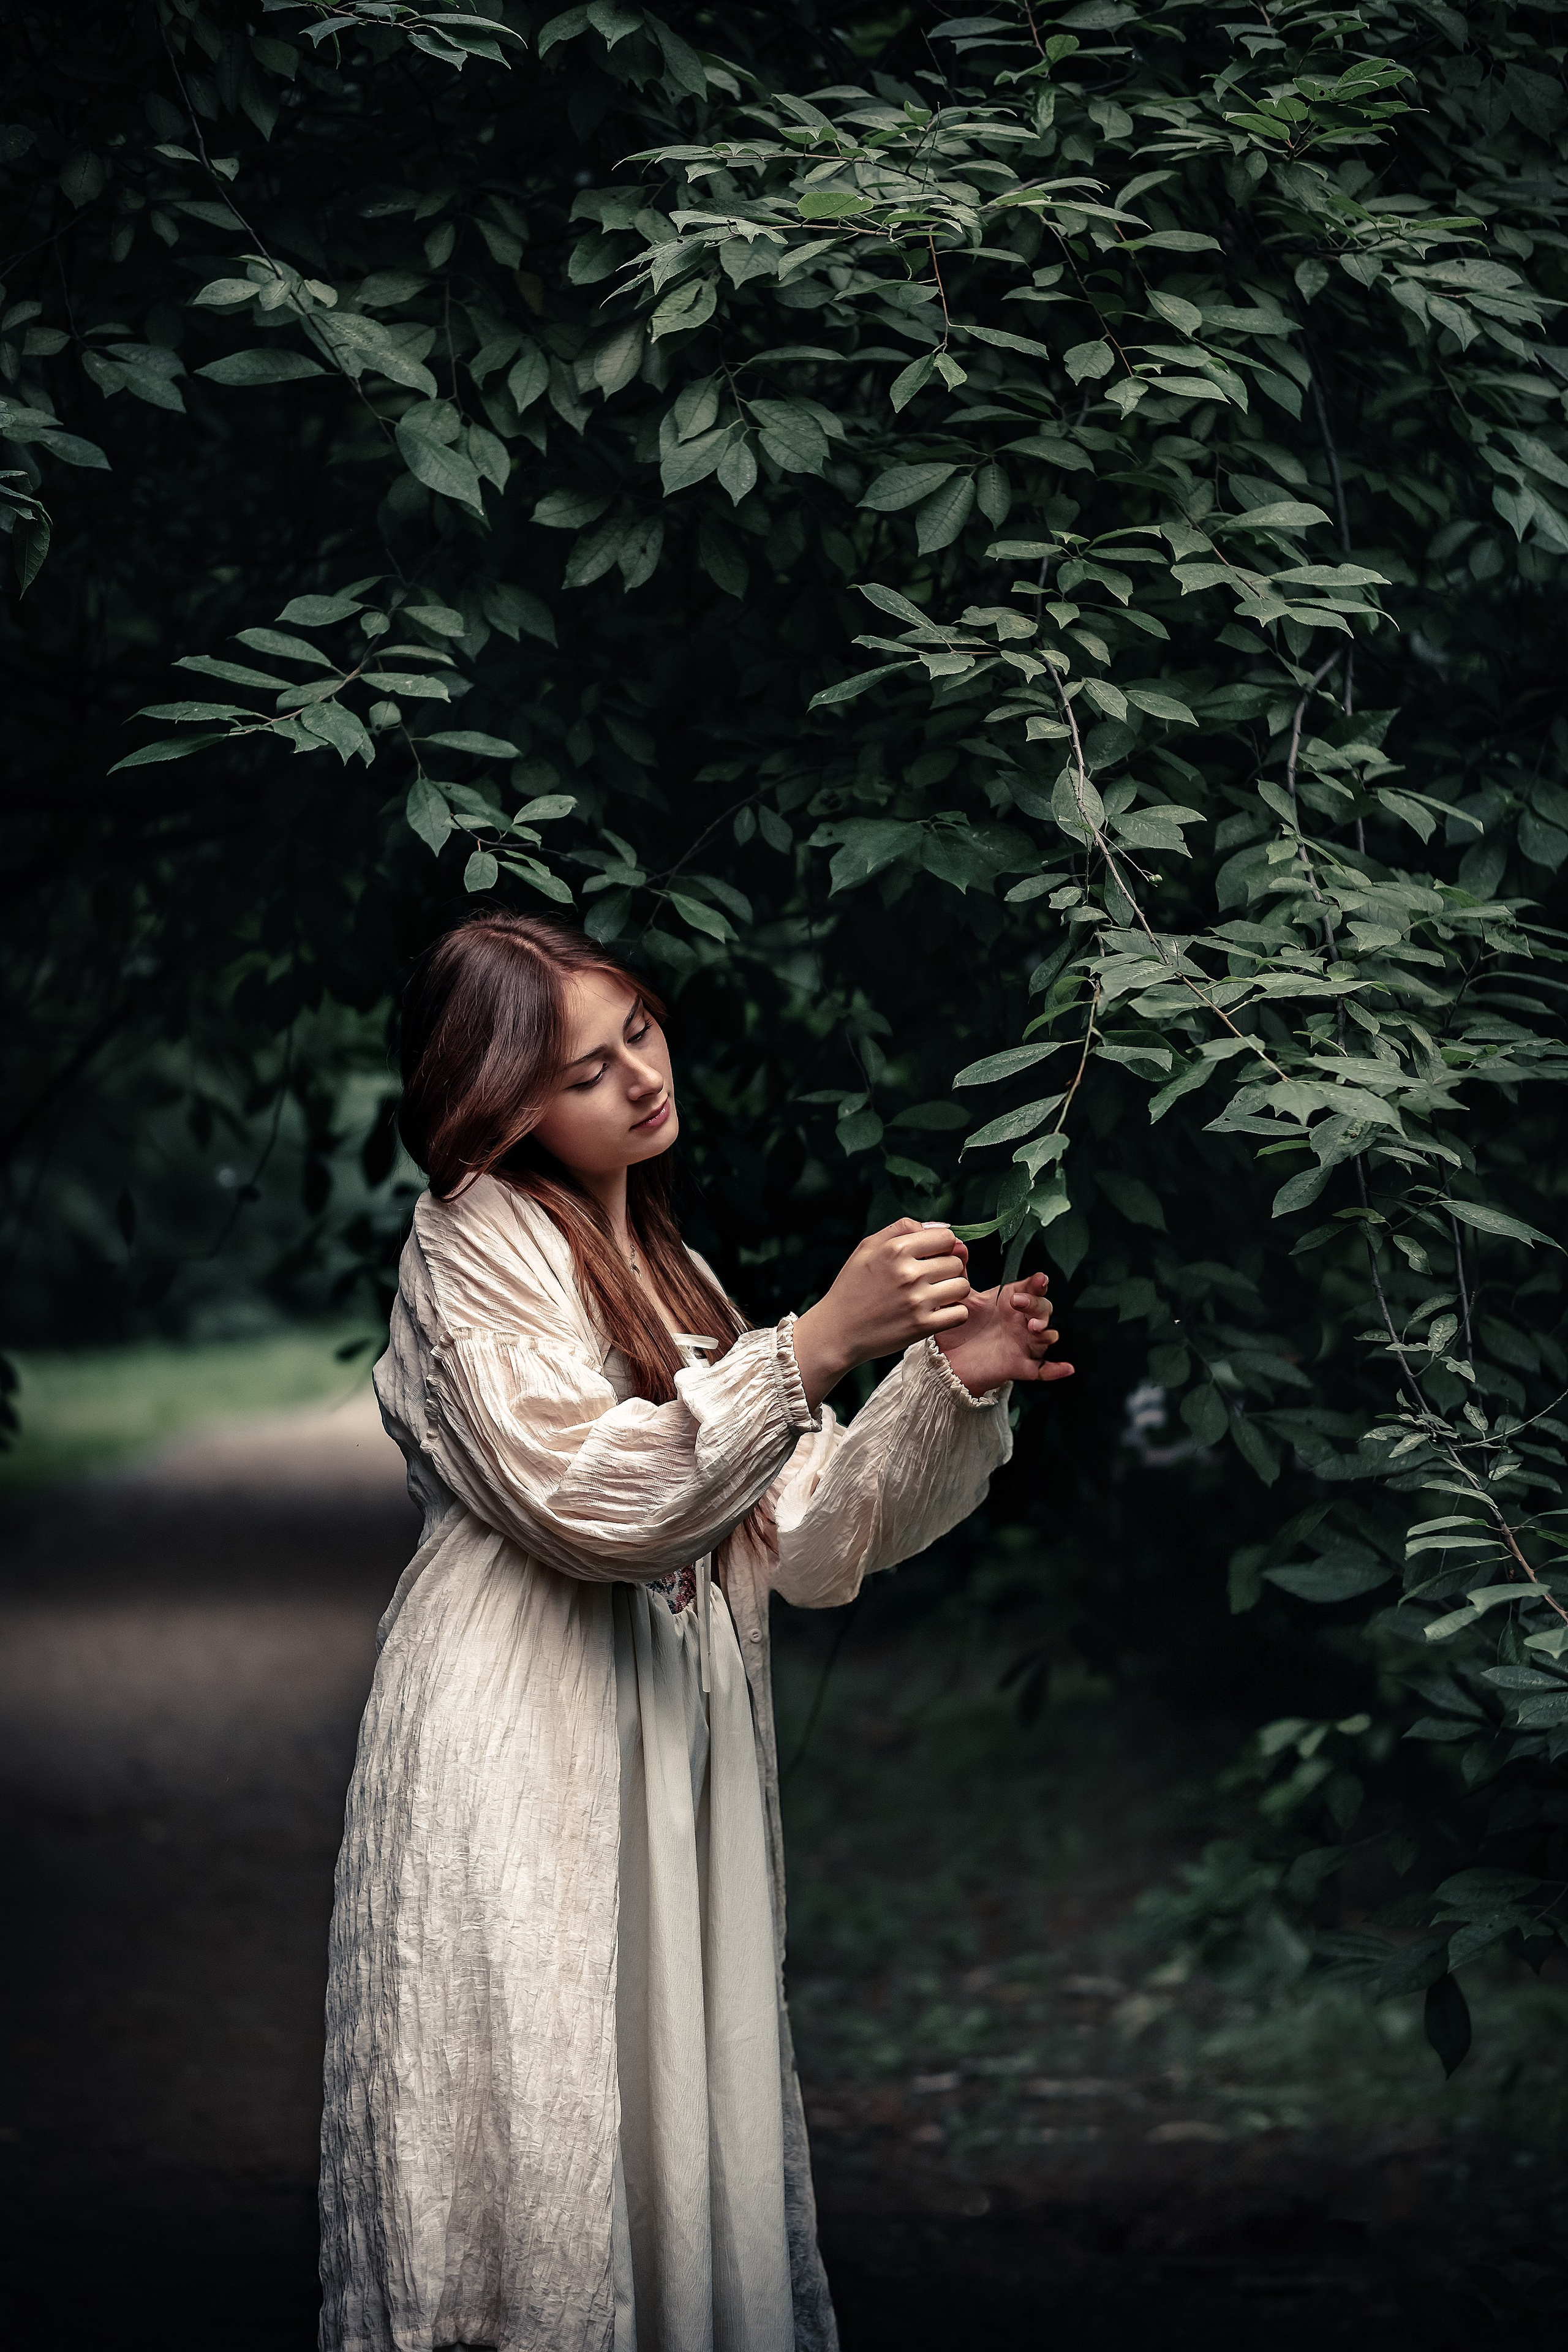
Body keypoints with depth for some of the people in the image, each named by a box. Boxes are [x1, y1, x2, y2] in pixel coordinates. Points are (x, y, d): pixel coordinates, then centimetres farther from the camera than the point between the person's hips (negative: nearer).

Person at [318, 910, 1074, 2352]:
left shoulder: (670, 1277, 21)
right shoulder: (477, 1241, -2)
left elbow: (801, 1544, 13)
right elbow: (591, 1500, -16)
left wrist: (950, 1386, 0)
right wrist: (817, 1345, -18)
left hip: (681, 1754, 8)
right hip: (524, 1747, -7)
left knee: (683, 2145, 4)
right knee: (538, 2155, -11)